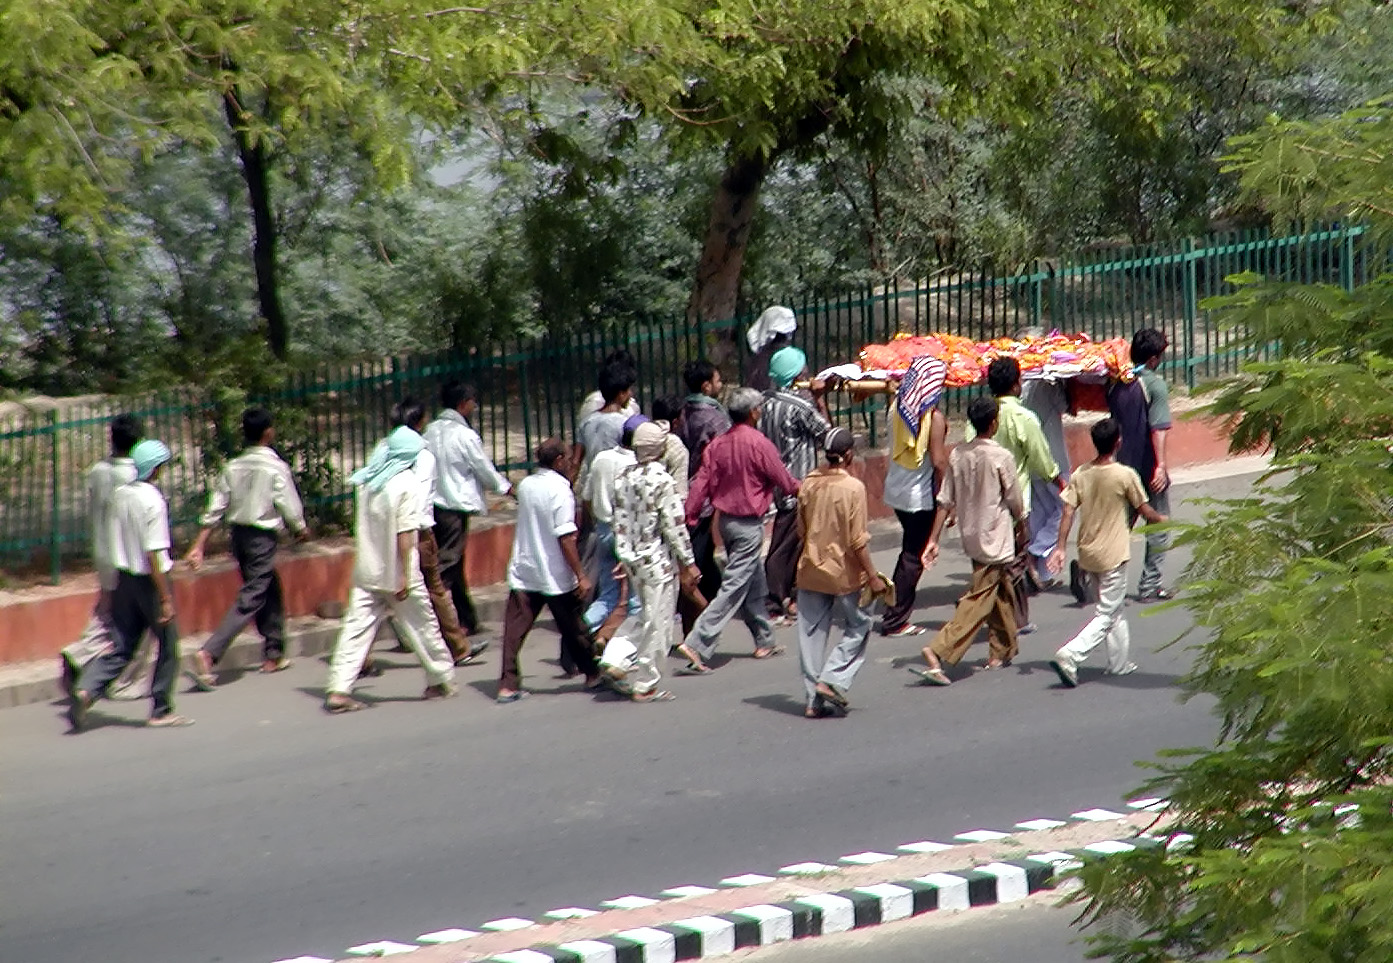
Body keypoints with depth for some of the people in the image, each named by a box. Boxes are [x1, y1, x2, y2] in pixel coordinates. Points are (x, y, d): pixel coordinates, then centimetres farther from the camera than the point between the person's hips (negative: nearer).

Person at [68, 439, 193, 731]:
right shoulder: (153, 501, -18)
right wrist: (166, 598, -17)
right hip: (150, 579, -7)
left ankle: (85, 691, -10)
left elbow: (114, 542, 10)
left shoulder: (120, 494, 3)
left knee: (122, 647, 9)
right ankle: (161, 710, 14)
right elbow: (153, 553, -20)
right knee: (167, 645, 9)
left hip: (124, 577, 7)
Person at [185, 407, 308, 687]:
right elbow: (290, 507, -9)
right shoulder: (276, 468, -13)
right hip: (264, 537, -7)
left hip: (239, 535, 7)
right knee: (249, 600, -7)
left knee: (271, 592, 23)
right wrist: (301, 530, 12)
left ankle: (273, 655, 31)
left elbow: (215, 509, 2)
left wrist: (199, 546, 4)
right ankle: (208, 655, -22)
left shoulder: (233, 467, 3)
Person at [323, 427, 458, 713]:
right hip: (396, 573, -5)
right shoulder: (407, 483, -13)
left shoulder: (367, 480, 4)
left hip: (366, 571, 5)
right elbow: (405, 533, -18)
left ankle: (338, 689, -9)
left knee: (357, 628, 1)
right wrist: (405, 575, -17)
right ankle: (440, 681, 26)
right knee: (422, 626, 12)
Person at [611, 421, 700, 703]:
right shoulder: (663, 480, -16)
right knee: (657, 623, 2)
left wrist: (624, 557, 14)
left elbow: (620, 523, 7)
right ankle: (645, 685, 5)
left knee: (648, 619, 19)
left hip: (632, 560, 7)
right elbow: (674, 525, -15)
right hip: (658, 561, -7)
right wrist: (688, 562, -8)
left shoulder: (624, 479, 4)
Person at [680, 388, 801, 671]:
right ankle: (697, 645, -16)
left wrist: (689, 519, 2)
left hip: (726, 520, 7)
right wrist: (800, 489, 14)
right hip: (749, 523, -7)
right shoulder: (758, 444, -17)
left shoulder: (717, 445, 0)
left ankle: (764, 641, 30)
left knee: (755, 585, 20)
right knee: (734, 588, -7)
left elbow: (700, 485, -2)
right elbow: (784, 481, -7)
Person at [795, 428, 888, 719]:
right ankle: (831, 681, -3)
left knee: (812, 634, 9)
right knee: (857, 628, 12)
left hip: (810, 570, 5)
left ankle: (815, 700, 11)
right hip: (844, 574, -5)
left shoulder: (809, 483, 1)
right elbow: (858, 540, -16)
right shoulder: (853, 488, -15)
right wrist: (872, 576, -9)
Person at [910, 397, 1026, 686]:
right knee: (978, 601, -6)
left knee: (1002, 594, 23)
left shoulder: (958, 455, -2)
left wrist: (933, 540, 5)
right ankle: (938, 652, -19)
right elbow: (1014, 502, -7)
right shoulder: (1001, 457, -17)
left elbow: (945, 501, 0)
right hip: (995, 540, -7)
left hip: (970, 536, 7)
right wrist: (1021, 529, 12)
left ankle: (1002, 652, 32)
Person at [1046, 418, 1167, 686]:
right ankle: (1069, 656, -19)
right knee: (1106, 615, -2)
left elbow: (1068, 512, -5)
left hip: (1087, 554, 6)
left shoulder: (1080, 475, -2)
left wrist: (1060, 548, -3)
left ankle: (1119, 662, 28)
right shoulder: (1125, 475, -15)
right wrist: (1161, 519, 16)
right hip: (1113, 556, -6)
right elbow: (1145, 511, -5)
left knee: (1114, 607, 22)